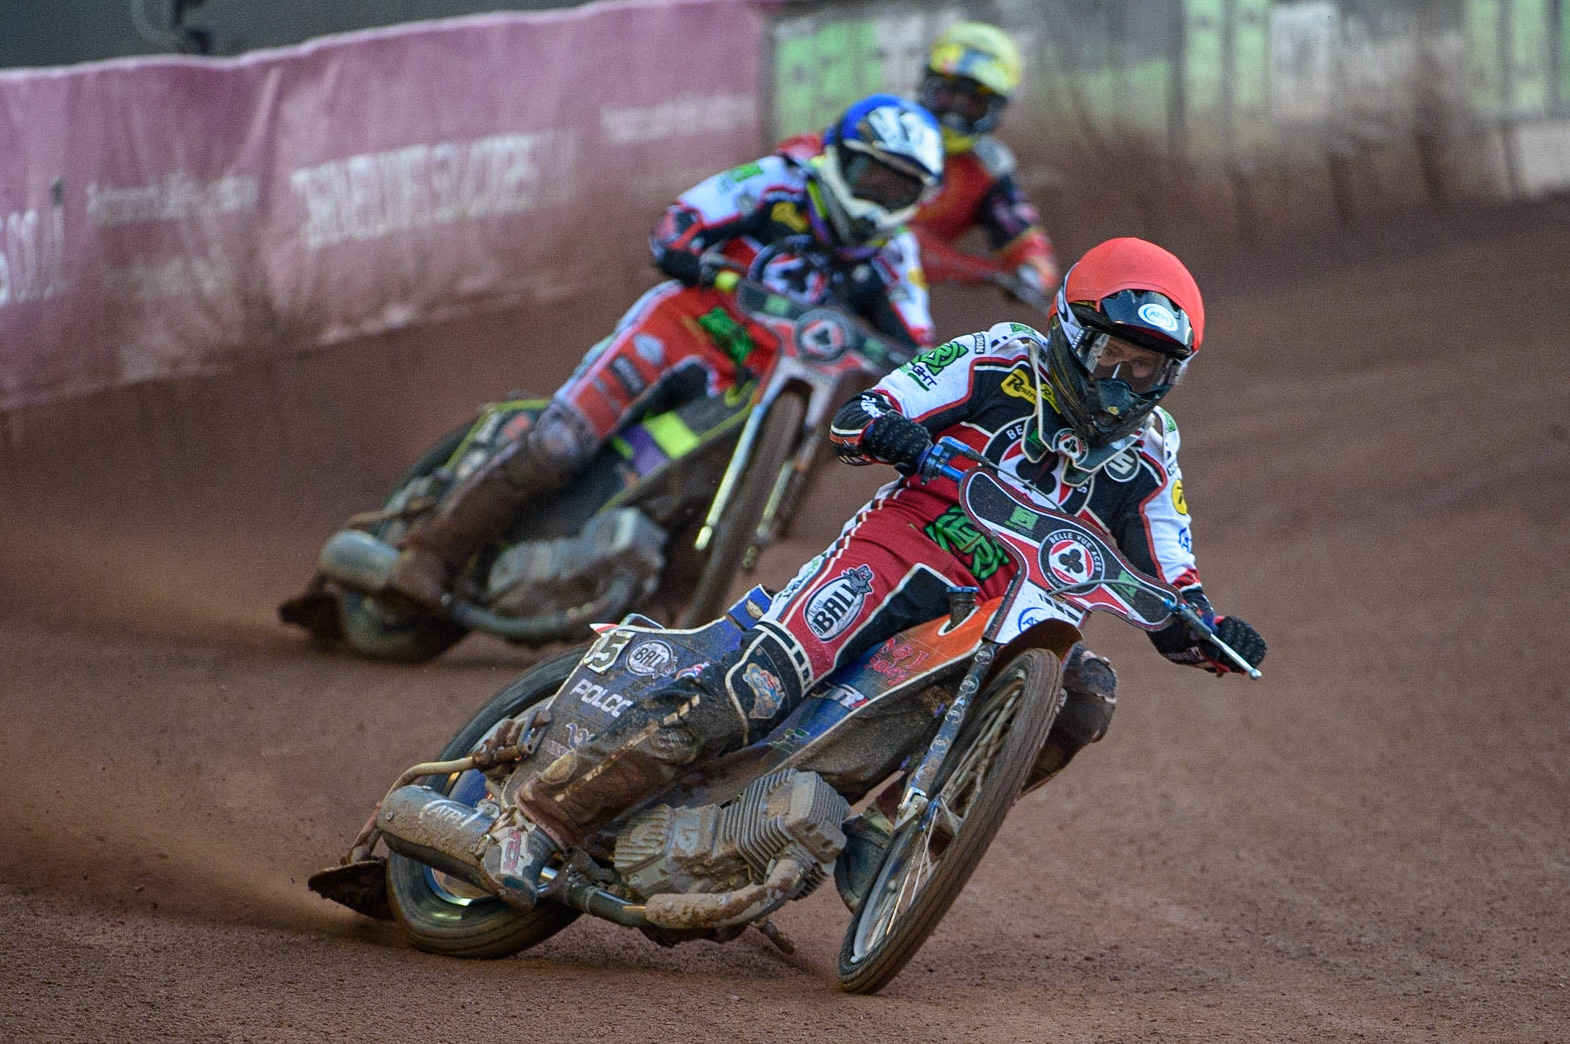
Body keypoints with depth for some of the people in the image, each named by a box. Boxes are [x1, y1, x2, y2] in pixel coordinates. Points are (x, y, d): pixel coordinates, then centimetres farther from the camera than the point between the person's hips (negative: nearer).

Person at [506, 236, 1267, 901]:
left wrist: (1214, 636, -12)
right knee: (748, 696, -27)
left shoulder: (1146, 459, 9)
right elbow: (854, 417, -2)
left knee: (1086, 694, -24)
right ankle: (547, 814, -26)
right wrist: (886, 431, -25)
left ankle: (887, 820, -16)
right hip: (901, 551, -5)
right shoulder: (999, 363, -1)